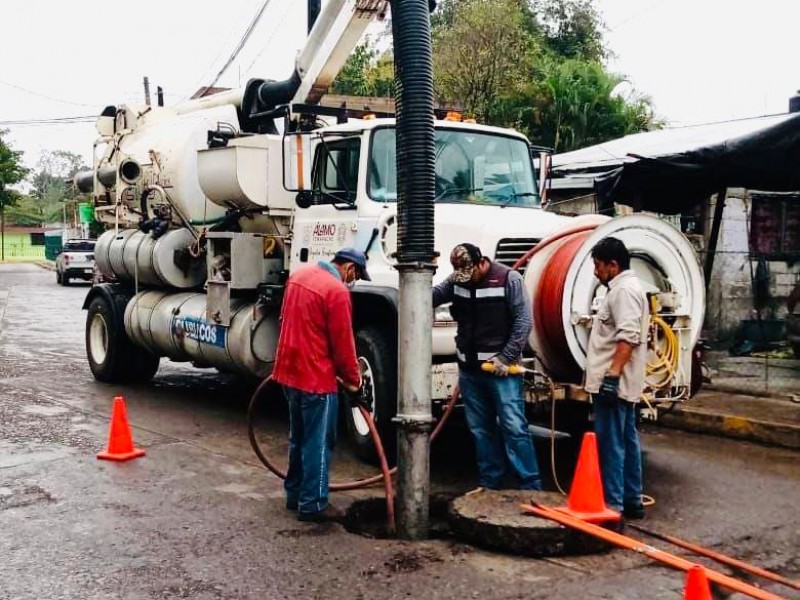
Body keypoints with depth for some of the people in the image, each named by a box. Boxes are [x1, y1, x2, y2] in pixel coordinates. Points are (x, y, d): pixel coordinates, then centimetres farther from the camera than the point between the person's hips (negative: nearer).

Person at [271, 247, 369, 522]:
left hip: (290, 370, 9)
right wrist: (352, 378, -2)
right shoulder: (337, 291, -18)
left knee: (299, 438, 19)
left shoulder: (300, 275, 9)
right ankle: (313, 504, 6)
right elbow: (342, 343, -15)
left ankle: (295, 494, 29)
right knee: (318, 442, 0)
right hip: (316, 376, -9)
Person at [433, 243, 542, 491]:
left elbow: (524, 321, -11)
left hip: (501, 368, -5)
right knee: (481, 429, 11)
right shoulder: (456, 280, 7)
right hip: (469, 369, 5)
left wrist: (506, 358, -15)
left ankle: (531, 486, -1)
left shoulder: (509, 279, -9)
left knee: (514, 427, -7)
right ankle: (489, 484, 21)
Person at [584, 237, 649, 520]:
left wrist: (612, 375, -27)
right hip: (620, 384, 11)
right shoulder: (622, 289, 20)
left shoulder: (624, 290, -13)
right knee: (626, 441, 13)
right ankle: (632, 501, 20)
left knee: (610, 444, -8)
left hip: (613, 382, -11)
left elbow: (628, 338, -24)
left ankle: (612, 504, -5)